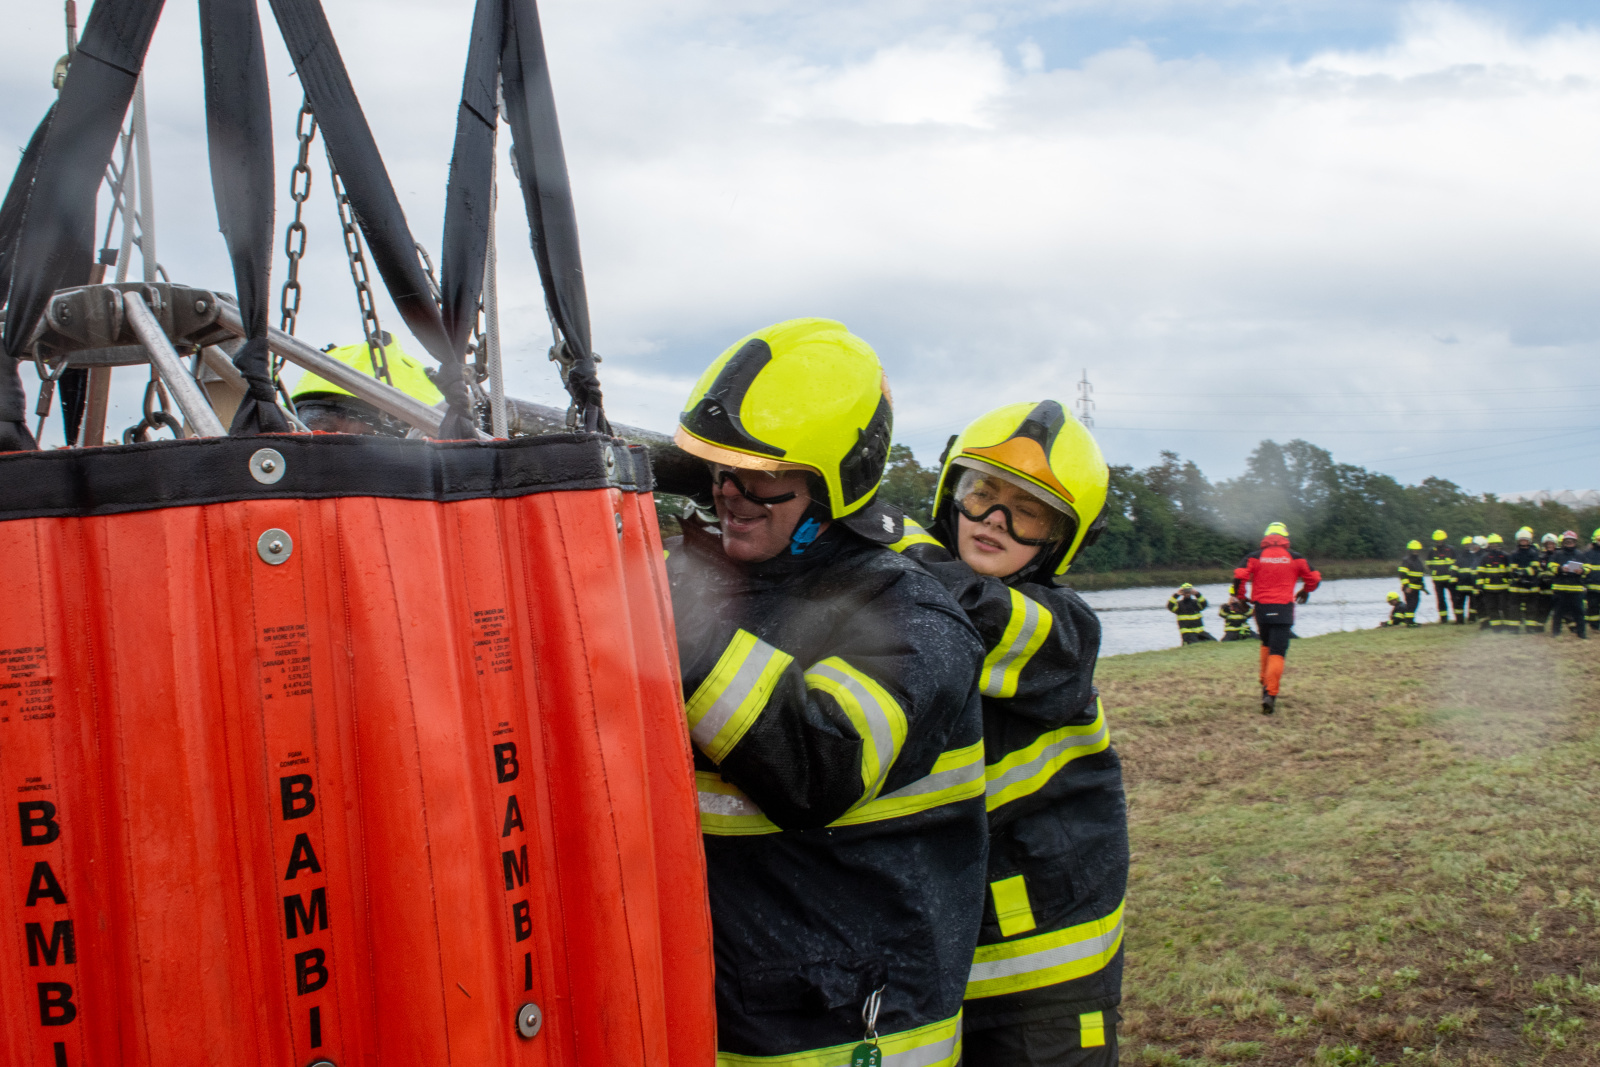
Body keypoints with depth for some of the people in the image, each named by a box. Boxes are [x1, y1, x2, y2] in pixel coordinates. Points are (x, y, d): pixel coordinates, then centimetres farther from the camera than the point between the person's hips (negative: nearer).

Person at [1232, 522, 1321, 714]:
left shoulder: (1255, 557, 4)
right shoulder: (1295, 558, 7)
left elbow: (1239, 577, -8)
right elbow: (1314, 578, 13)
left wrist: (1241, 597, 8)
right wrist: (1304, 592, 33)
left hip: (1262, 608, 2)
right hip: (1284, 610, -2)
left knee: (1266, 645, 26)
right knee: (1277, 653, -5)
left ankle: (1265, 683, 22)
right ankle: (1270, 694, -16)